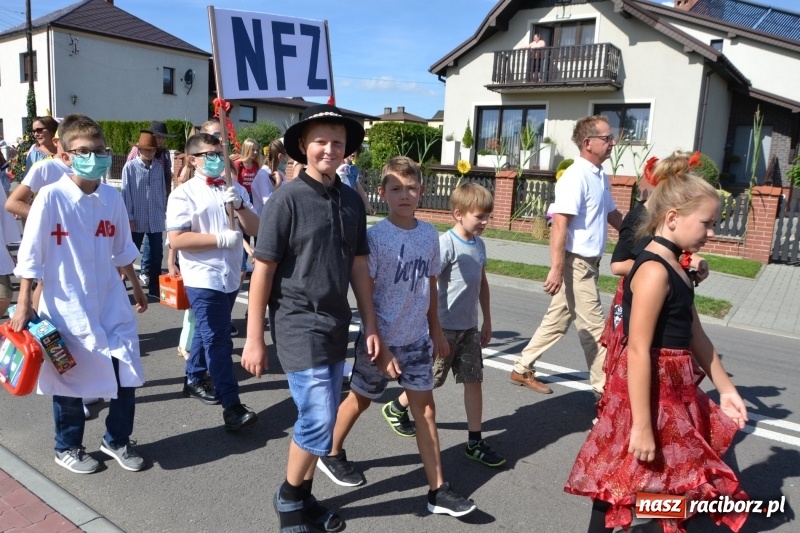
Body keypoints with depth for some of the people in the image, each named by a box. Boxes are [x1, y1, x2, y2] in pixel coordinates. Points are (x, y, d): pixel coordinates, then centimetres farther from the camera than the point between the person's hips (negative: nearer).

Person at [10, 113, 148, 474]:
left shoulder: (112, 197, 0)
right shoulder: (51, 197, -13)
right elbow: (30, 255, -9)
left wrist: (136, 286, 19)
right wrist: (24, 305, -9)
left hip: (111, 304, 4)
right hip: (67, 307, -4)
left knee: (127, 376, 7)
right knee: (69, 381, 11)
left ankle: (117, 440, 30)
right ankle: (67, 448, 34)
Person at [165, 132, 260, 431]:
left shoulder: (235, 189, 9)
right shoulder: (184, 194, -7)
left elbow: (254, 229, 4)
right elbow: (175, 240, -15)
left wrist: (240, 205, -13)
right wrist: (219, 239, -19)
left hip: (230, 276, 6)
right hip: (203, 279, -6)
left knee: (207, 333, 20)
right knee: (218, 340, -7)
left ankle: (194, 380, 39)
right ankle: (232, 407, -6)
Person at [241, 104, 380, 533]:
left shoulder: (351, 201, 5)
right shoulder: (287, 198, -12)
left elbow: (358, 266, 10)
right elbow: (262, 270, -11)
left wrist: (370, 325, 10)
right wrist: (254, 339, -10)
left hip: (336, 326, 6)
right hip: (298, 325, -6)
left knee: (319, 421, 14)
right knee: (318, 420, -6)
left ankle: (303, 495, 34)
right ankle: (288, 498, 20)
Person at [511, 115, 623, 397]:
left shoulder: (601, 176, 12)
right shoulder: (576, 177, -17)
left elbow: (611, 213, 25)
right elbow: (560, 224, -24)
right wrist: (557, 269, -27)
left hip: (588, 263, 9)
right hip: (576, 263, -9)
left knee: (557, 321, 15)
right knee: (594, 327, 1)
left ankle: (522, 369, 27)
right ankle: (604, 388, 14)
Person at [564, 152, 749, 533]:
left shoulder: (674, 266, 8)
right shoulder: (654, 272, -23)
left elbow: (695, 334, 15)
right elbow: (638, 351, -26)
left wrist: (725, 387, 18)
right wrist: (641, 425, -24)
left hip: (673, 385, 10)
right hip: (651, 387, -10)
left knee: (674, 473, 25)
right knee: (624, 476, 7)